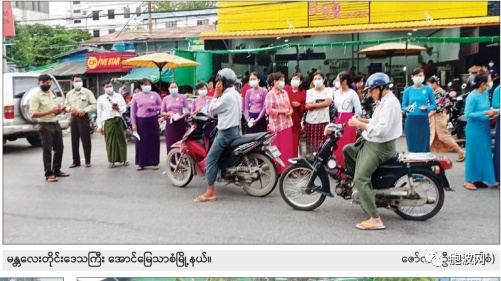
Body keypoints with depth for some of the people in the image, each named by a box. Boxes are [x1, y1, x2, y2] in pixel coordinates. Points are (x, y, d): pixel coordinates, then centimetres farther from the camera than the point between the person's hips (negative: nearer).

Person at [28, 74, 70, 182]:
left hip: (56, 124, 7)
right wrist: (50, 112, -23)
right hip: (45, 126, -7)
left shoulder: (53, 94, 14)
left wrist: (59, 109, 1)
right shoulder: (36, 97, -10)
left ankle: (57, 170, 26)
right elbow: (33, 114, -18)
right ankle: (49, 174, 3)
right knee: (47, 150, -3)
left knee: (59, 148, 13)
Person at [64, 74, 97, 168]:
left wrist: (85, 110, -18)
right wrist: (70, 108, -8)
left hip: (83, 117, -4)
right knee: (74, 140, 7)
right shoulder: (69, 93, 10)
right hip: (73, 118, 4)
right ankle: (76, 161, 16)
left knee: (85, 140, -3)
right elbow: (66, 105, 15)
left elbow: (94, 105, -5)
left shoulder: (87, 92, -3)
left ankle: (88, 161, 6)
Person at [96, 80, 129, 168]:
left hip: (118, 120, 2)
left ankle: (123, 159, 12)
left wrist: (119, 108, -9)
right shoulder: (101, 99, 8)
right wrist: (99, 126, 3)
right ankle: (111, 160, 6)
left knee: (121, 139, 3)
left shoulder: (119, 96, 13)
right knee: (110, 141, -1)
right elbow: (99, 113, 7)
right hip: (108, 121, -1)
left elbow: (125, 107, 13)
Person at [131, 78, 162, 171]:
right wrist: (133, 124, -1)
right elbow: (133, 111, 6)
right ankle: (140, 163, 9)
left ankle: (155, 162, 12)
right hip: (141, 121, 0)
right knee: (141, 142, 1)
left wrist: (154, 108, -11)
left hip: (153, 120, 0)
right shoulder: (136, 96, 6)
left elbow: (161, 106, 10)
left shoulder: (155, 95, 6)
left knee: (154, 141, 2)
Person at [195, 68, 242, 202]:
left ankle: (210, 192, -10)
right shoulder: (236, 94, 12)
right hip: (234, 129, 10)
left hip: (226, 132, -10)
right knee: (216, 158, 20)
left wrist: (216, 94, -6)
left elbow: (212, 110, -12)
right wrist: (220, 95, 10)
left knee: (210, 160, -9)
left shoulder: (227, 96, -18)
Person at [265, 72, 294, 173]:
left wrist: (290, 111, -4)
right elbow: (269, 110, -15)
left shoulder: (285, 92, 10)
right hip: (276, 125, -6)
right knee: (277, 148, 2)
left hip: (287, 123, 6)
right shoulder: (270, 94, -9)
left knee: (287, 147, 9)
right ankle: (277, 169, 12)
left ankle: (287, 169, 19)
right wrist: (282, 111, -16)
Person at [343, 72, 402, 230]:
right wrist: (362, 120, 5)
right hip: (372, 143, 11)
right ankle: (359, 186, 25)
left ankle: (375, 220, -16)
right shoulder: (385, 101, 13)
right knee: (347, 150, 22)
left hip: (380, 147, -11)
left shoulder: (389, 103, -21)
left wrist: (359, 124, -23)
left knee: (360, 180, -17)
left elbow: (381, 130, -30)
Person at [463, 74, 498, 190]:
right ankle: (468, 180, 10)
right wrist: (485, 113, -22)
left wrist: (492, 112, 1)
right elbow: (468, 114, -20)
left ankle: (478, 178, 23)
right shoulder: (472, 96, -18)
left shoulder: (486, 93, 6)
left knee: (484, 154, 12)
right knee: (474, 154, 0)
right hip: (475, 129, -8)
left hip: (485, 128, 8)